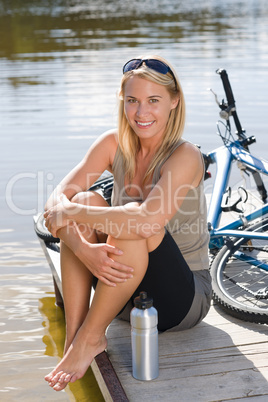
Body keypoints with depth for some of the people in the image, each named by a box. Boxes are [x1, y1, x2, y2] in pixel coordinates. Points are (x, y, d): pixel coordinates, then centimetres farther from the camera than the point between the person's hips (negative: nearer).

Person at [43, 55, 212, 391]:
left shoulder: (185, 156, -19)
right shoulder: (114, 144, -3)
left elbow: (149, 220, -37)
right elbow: (56, 202, -13)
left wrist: (71, 212, -28)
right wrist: (82, 247, -32)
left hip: (183, 299, -5)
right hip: (124, 289, 5)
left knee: (135, 217, -32)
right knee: (87, 200, -19)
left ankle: (90, 338, -20)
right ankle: (73, 335, -21)